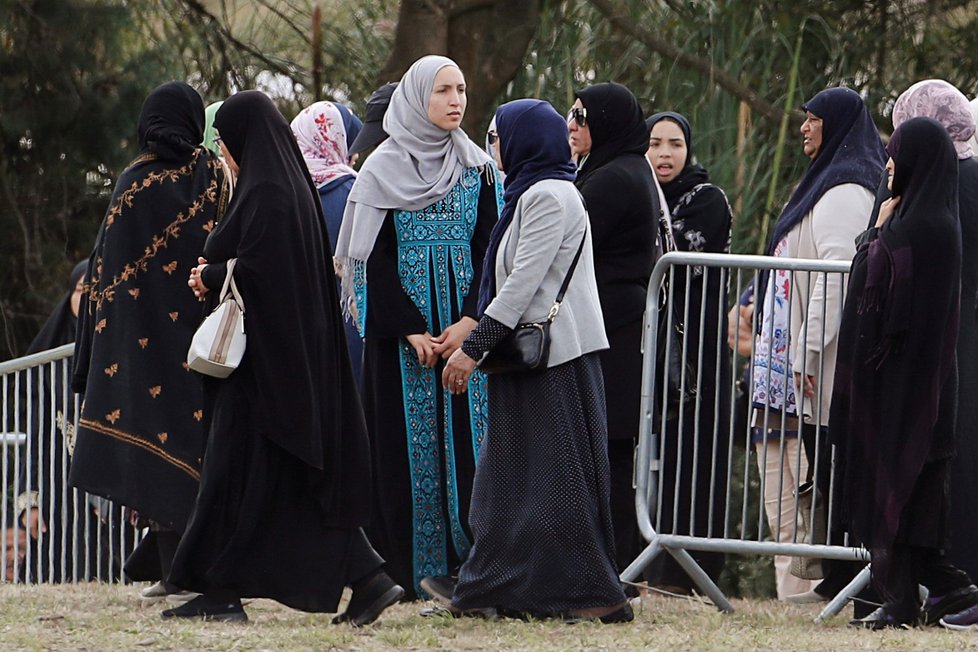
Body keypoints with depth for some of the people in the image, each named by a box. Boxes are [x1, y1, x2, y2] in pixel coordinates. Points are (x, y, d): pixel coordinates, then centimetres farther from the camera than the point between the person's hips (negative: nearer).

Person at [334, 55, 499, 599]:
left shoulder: (476, 168, 9)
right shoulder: (383, 169, 0)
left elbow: (489, 249, 5)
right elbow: (375, 257, -5)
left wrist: (469, 323, -9)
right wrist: (410, 330, -13)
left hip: (464, 324, 3)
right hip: (400, 322, -3)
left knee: (464, 431, -2)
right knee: (405, 437, -4)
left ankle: (463, 563, -1)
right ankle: (408, 569, -2)